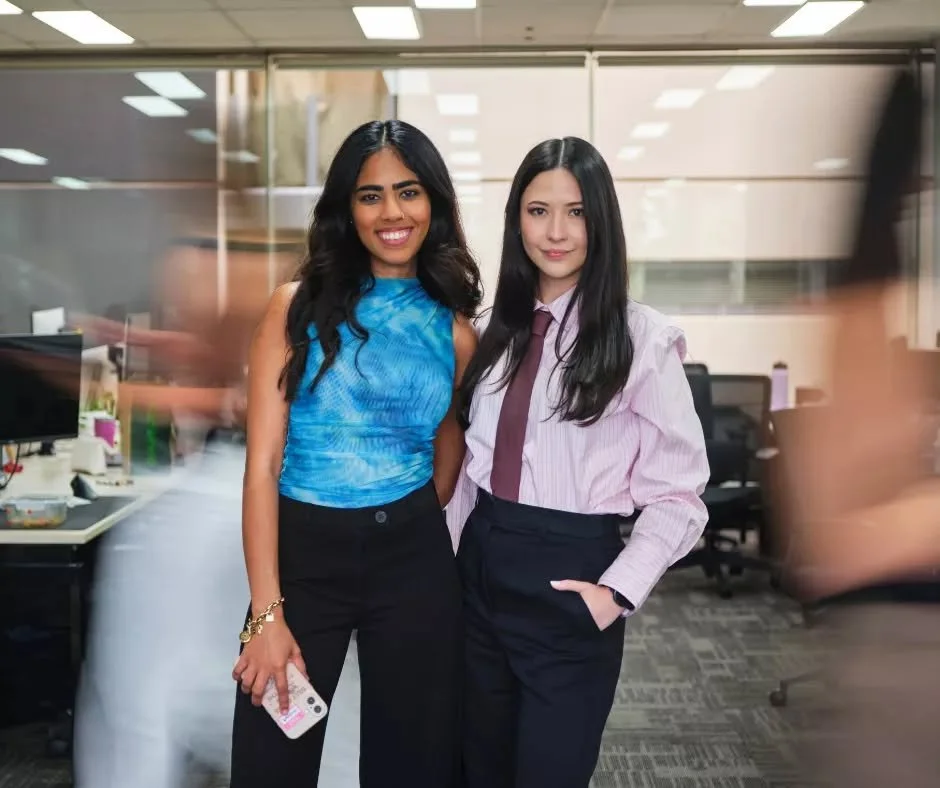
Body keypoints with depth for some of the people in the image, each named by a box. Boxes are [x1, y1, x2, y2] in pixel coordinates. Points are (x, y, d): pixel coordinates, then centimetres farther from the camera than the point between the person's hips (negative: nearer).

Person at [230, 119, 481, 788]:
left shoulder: (454, 329, 5)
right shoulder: (298, 306, -2)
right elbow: (263, 464, -7)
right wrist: (267, 613, -12)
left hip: (413, 561, 2)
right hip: (303, 553, -1)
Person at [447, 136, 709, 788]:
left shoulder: (643, 338, -10)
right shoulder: (499, 330, 8)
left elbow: (679, 493, -9)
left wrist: (617, 592, -16)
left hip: (567, 578, -5)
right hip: (481, 566, 6)